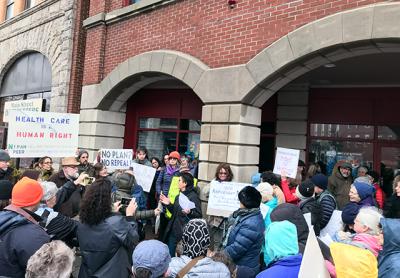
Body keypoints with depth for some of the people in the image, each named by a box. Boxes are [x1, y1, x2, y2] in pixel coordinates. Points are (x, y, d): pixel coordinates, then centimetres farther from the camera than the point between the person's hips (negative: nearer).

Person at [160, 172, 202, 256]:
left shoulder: (193, 196, -12)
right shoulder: (178, 196, 12)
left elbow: (199, 215, -16)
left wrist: (189, 212, -33)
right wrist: (168, 204, 7)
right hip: (173, 230, 8)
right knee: (170, 254, 13)